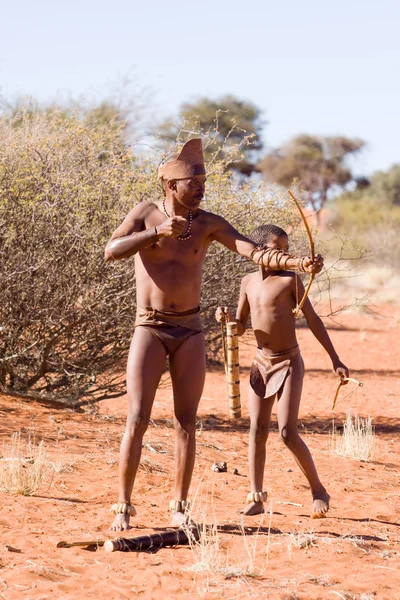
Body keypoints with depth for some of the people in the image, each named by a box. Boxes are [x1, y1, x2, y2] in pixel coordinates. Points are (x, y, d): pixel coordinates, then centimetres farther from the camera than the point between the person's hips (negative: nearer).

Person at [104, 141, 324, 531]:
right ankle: (123, 506, -1)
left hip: (190, 331, 2)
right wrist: (156, 232, -28)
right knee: (137, 420, -8)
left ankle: (179, 506, 11)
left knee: (186, 422, 3)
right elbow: (111, 251, -16)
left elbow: (253, 252, -12)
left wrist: (297, 263, -28)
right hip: (150, 328, -2)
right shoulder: (146, 213, -3)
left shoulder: (208, 224, -1)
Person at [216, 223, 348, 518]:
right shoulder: (249, 282, 6)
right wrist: (226, 317, -8)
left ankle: (319, 491, 5)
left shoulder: (290, 279, -8)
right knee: (257, 431, 2)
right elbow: (240, 327, 15)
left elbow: (313, 320, -5)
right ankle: (256, 497, 9)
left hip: (289, 363, -5)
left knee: (288, 433, -11)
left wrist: (335, 360, -6)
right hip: (261, 364, 5)